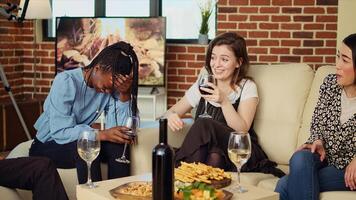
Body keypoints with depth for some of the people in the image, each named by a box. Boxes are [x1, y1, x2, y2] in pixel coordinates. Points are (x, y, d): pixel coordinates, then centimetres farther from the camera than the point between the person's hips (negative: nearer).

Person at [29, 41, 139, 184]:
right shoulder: (66, 81, -22)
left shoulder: (110, 88, -8)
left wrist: (125, 95, -27)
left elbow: (119, 129, -16)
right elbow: (60, 131, -29)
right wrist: (102, 134, -39)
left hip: (80, 143, 5)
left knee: (118, 144, -20)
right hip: (47, 146, -5)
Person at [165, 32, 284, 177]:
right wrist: (171, 117, -12)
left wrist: (224, 101, -27)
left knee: (204, 125, -31)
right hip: (204, 150, 2)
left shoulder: (247, 87, 0)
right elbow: (171, 112, 13)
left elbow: (242, 130, -12)